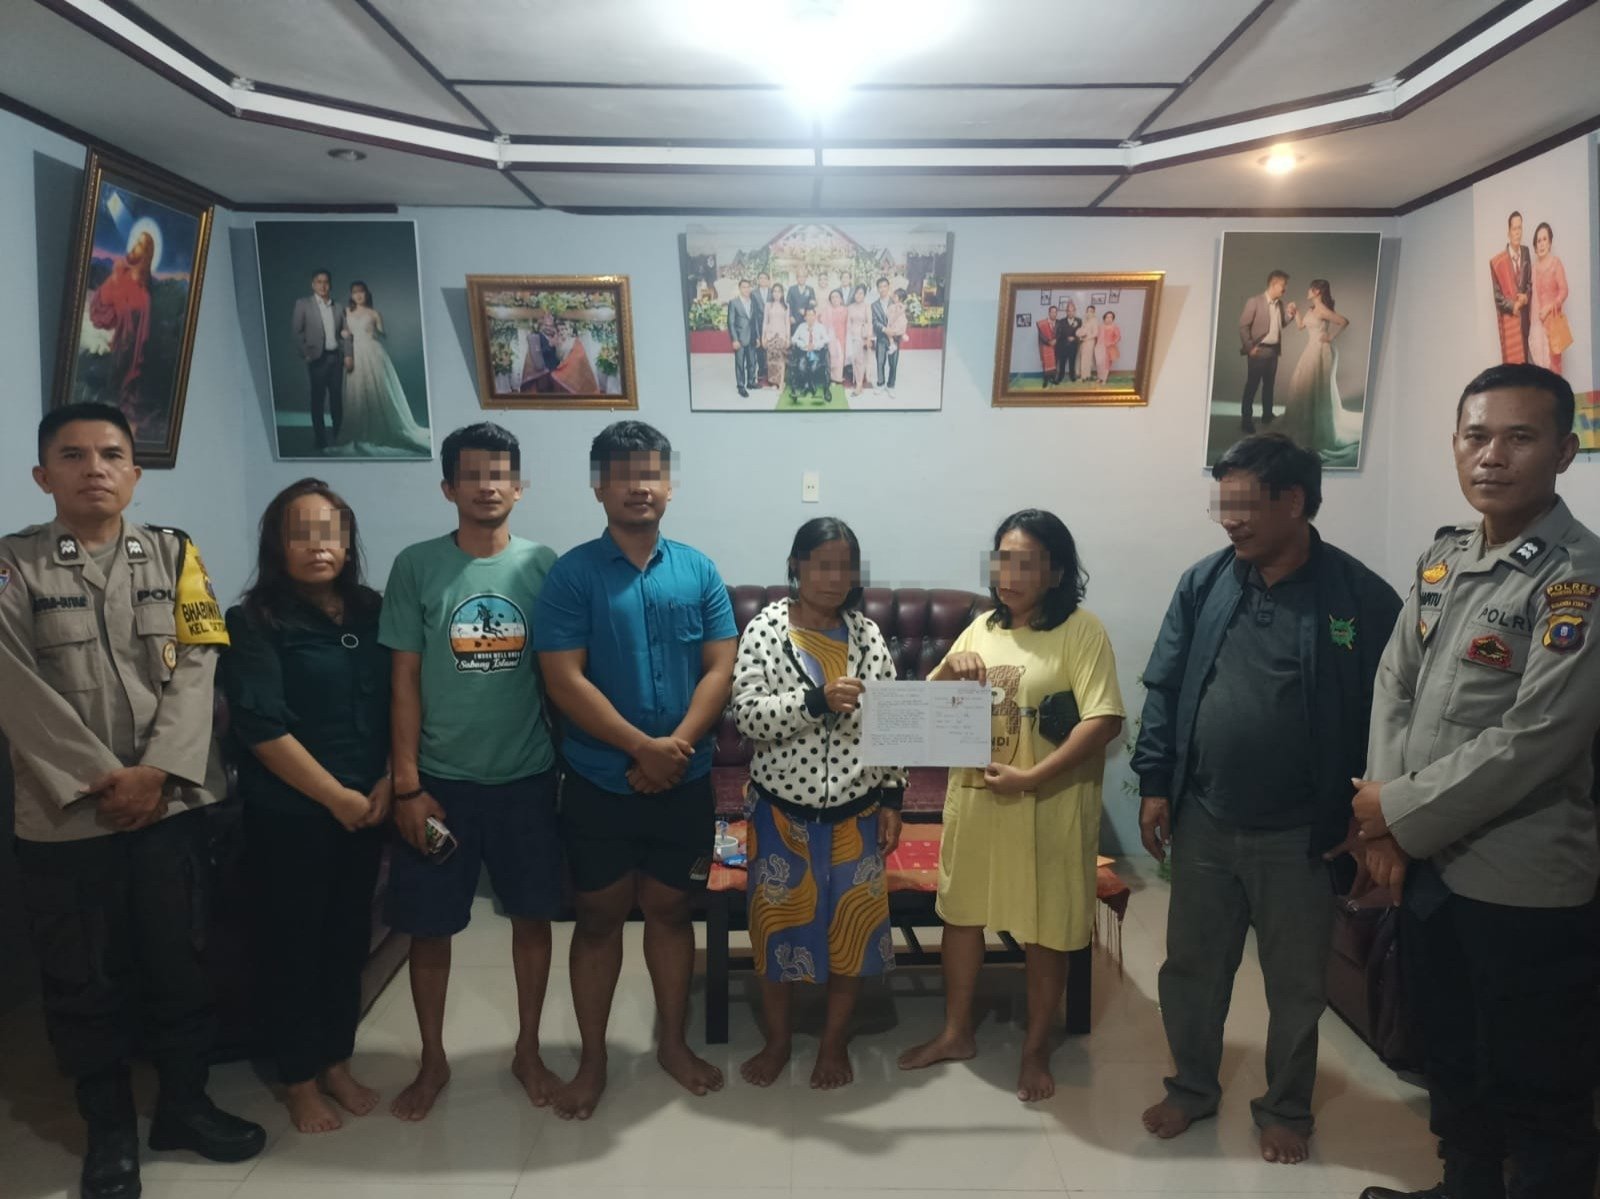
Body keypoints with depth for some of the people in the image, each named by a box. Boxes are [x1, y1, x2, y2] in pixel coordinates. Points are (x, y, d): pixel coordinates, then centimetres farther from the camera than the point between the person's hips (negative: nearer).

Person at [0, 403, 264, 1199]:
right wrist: (100, 780, -15)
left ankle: (183, 1105, 31)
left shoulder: (175, 554, 5)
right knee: (82, 980, 10)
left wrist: (156, 772, -14)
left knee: (180, 963, 12)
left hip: (173, 804, 2)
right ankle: (109, 1129, 28)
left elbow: (195, 670, -3)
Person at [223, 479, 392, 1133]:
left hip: (367, 807, 4)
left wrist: (387, 783, -5)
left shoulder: (372, 612, 5)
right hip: (288, 814, -4)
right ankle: (299, 1080, 25)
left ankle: (337, 1062, 31)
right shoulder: (255, 623, -9)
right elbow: (263, 729, -15)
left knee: (348, 937, 14)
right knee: (292, 943, 8)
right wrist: (336, 796, -15)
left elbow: (397, 705, 6)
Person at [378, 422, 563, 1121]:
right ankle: (433, 1060, 32)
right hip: (441, 778, -1)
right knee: (429, 927, 10)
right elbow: (405, 680, -3)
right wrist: (406, 784, -6)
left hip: (527, 776, 1)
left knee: (532, 915, 11)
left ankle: (528, 1051, 31)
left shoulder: (543, 566, -1)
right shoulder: (417, 567, -4)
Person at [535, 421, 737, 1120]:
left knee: (670, 910, 16)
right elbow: (564, 680, -14)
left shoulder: (699, 571, 2)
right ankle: (592, 1058, 27)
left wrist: (676, 747, -16)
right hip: (598, 782, -2)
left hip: (685, 781, 2)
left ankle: (673, 1043, 33)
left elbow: (720, 670, -3)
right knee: (598, 918, 11)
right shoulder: (572, 574, -7)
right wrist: (643, 747, -20)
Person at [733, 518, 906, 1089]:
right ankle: (777, 1040, 32)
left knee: (851, 925, 11)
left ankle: (835, 1042, 31)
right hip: (783, 810, -2)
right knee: (778, 922, 12)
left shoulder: (867, 634, 0)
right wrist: (816, 700, -30)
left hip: (855, 810, 2)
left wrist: (891, 798, 0)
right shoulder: (765, 629, -9)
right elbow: (747, 714, -18)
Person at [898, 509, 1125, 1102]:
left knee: (1046, 930, 9)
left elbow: (1104, 720, -21)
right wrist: (950, 667, -11)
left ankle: (1036, 1049, 29)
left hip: (1049, 807, -5)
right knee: (962, 911, 16)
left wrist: (1031, 777, -26)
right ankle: (956, 1032, 35)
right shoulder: (982, 627, 7)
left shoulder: (1081, 631, -11)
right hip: (974, 798, 6)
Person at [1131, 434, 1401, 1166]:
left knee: (1295, 983, 15)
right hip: (1203, 822, 3)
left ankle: (1285, 1108, 36)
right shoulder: (1203, 583, -1)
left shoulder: (1361, 597, -11)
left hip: (1299, 835, -3)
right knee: (1192, 966, 16)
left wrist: (1361, 823, -7)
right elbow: (1163, 688, 2)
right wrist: (1154, 784, -2)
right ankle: (1192, 1087, 38)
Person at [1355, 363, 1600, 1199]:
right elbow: (1395, 681, 5)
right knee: (1450, 1056, 25)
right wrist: (1385, 822, -6)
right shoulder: (1443, 557, 5)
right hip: (1429, 863, 7)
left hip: (1525, 886, -7)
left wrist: (1400, 814, -14)